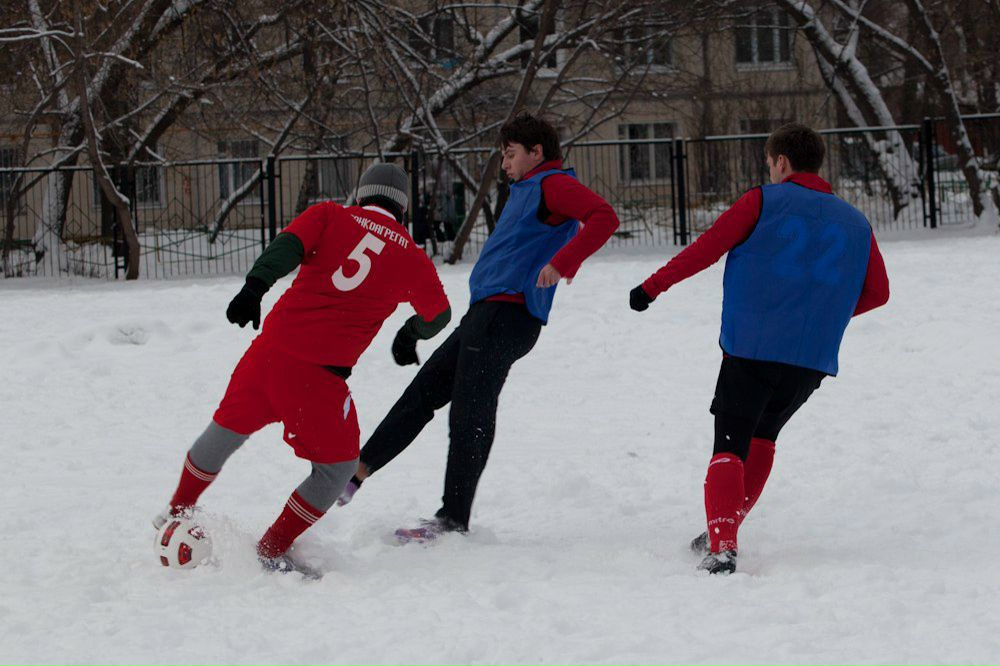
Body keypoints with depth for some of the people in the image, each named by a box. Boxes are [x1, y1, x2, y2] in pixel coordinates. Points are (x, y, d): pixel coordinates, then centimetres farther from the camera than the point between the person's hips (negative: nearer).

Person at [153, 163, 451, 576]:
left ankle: (178, 511, 42)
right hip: (321, 372, -4)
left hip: (272, 347, 4)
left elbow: (289, 245, -9)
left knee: (227, 430, 24)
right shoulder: (411, 256, 9)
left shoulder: (330, 215, 10)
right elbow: (438, 315, 23)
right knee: (338, 465, 15)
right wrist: (412, 333, 44)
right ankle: (273, 549, 14)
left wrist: (255, 286, -21)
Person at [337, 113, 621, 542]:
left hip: (507, 313, -10)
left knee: (470, 415, -10)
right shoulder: (527, 190, 24)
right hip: (485, 314, 10)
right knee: (421, 393, 12)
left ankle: (453, 520, -8)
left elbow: (604, 217, -21)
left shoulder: (553, 185, -6)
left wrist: (561, 263, -30)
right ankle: (357, 472, 16)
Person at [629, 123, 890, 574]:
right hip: (813, 359, 4)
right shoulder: (855, 223, 15)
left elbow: (706, 249, -1)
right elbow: (877, 292, 16)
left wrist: (652, 287, 8)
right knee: (763, 435, 27)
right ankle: (727, 529, 28)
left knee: (729, 447, -4)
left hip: (750, 347, -4)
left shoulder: (763, 202, 2)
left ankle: (722, 545, -23)